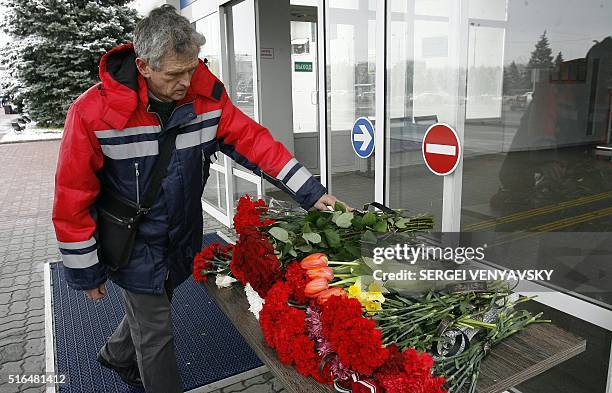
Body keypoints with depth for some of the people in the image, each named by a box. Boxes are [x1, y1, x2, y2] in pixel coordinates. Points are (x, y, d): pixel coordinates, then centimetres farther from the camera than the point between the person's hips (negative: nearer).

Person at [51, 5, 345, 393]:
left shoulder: (207, 96, -13)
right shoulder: (93, 113, -24)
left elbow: (252, 140, -11)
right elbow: (73, 200, -16)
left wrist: (312, 193, -15)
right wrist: (86, 272, -9)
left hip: (181, 240, 5)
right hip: (134, 249, -4)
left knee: (149, 308, 26)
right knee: (156, 337, 6)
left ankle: (116, 355, 57)